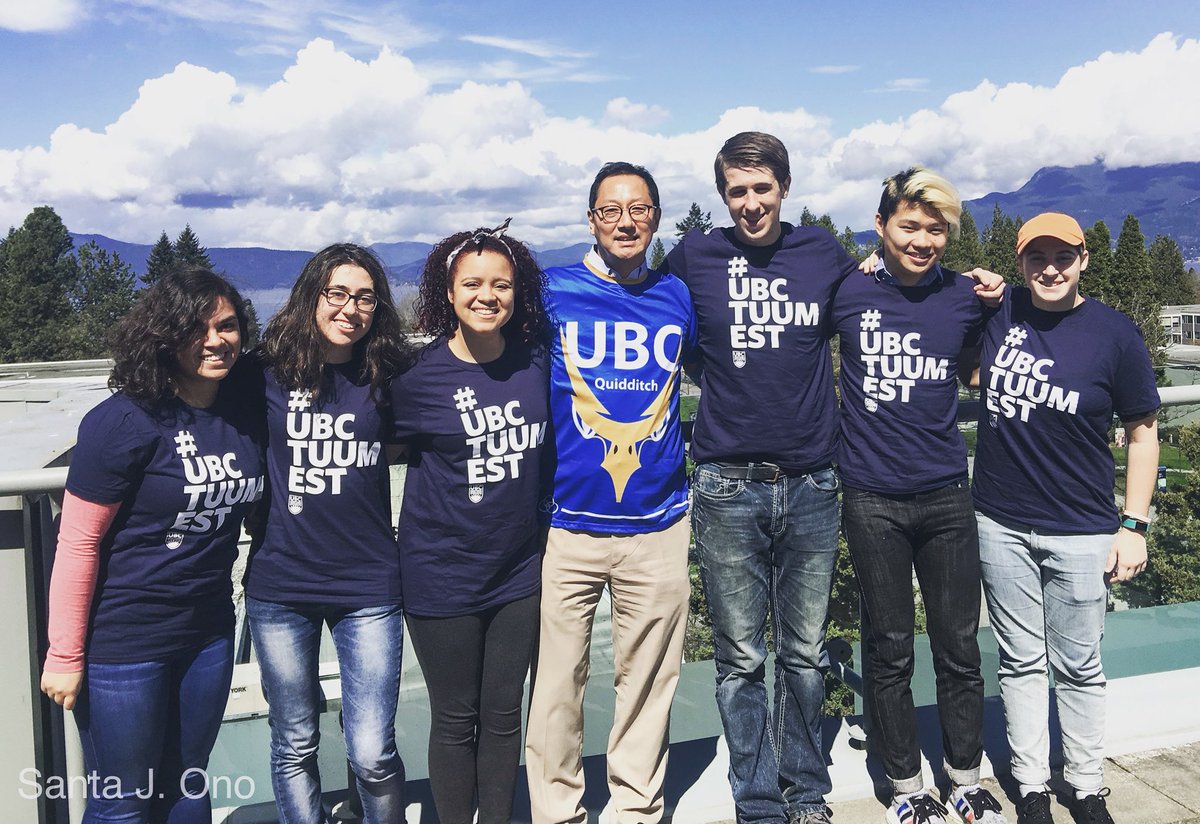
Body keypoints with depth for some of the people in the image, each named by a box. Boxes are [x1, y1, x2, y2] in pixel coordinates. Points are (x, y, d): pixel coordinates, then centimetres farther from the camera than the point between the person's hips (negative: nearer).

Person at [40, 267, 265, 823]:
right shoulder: (125, 421, -18)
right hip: (124, 643, -5)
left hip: (208, 633, 6)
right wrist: (65, 656, -13)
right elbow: (77, 544, -16)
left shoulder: (244, 416, 0)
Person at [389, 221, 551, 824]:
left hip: (519, 568, 3)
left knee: (504, 714, 14)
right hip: (443, 572, -3)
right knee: (455, 720, 10)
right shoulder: (418, 375, -13)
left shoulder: (535, 362, -2)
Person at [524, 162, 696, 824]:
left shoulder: (678, 297, 8)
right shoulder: (552, 291, 0)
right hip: (566, 524, -2)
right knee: (556, 683, 4)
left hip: (658, 526, 2)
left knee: (647, 680, 11)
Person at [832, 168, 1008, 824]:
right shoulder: (846, 292, -5)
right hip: (873, 501, -2)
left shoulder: (965, 297, 2)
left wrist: (997, 299, 4)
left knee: (959, 647, 11)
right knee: (888, 651, 9)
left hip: (947, 495, 2)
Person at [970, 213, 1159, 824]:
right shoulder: (996, 312, -1)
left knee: (1078, 667, 10)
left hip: (1080, 533, -2)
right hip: (1000, 525, 2)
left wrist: (1133, 525, -3)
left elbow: (1142, 432, 1)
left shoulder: (1114, 334, -6)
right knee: (1020, 662, 12)